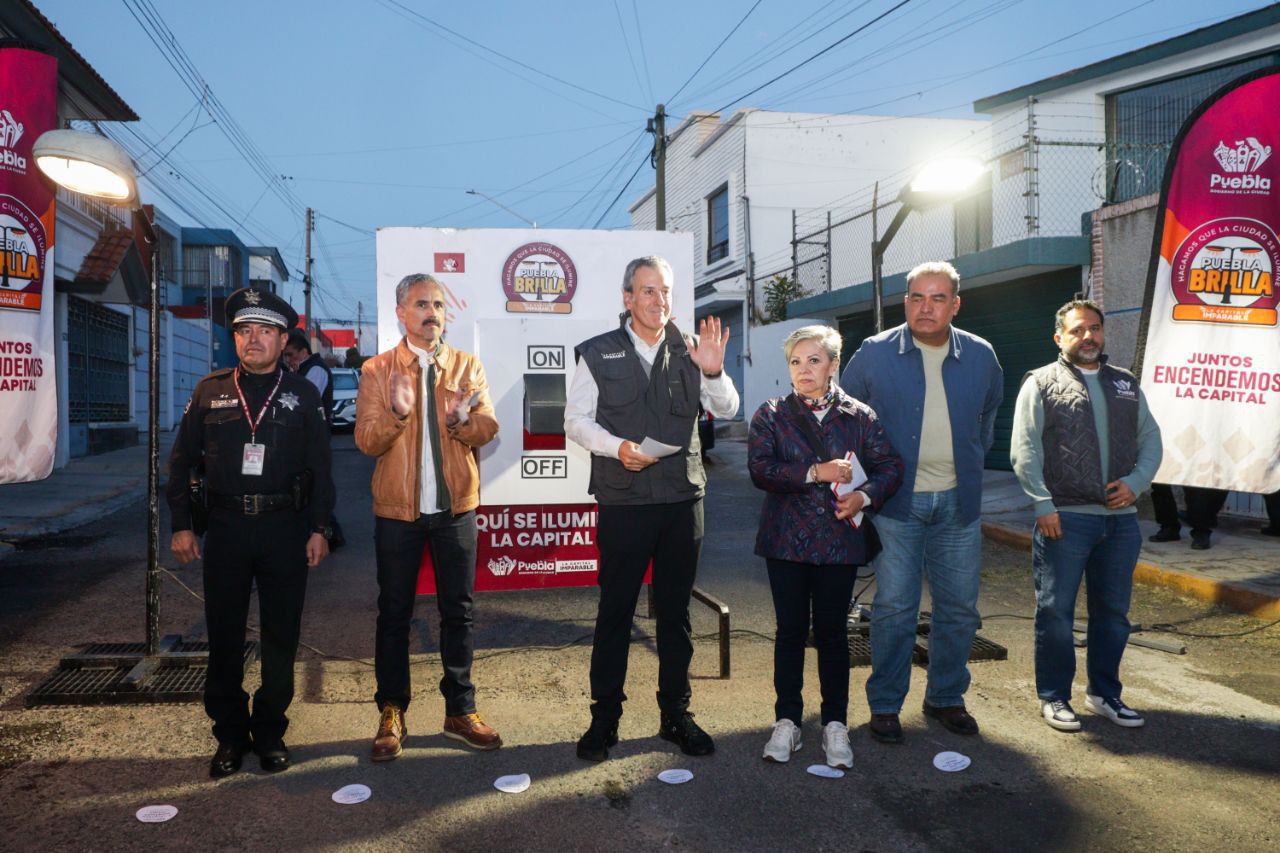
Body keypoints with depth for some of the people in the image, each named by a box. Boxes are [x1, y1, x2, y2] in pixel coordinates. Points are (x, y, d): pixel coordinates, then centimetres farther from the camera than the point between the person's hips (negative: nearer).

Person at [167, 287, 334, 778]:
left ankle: (270, 732, 20)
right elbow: (181, 461, 8)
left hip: (285, 527, -1)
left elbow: (320, 468, 4)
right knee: (225, 635, 6)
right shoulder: (211, 391, 6)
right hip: (226, 526, 1)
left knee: (281, 635, 5)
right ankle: (229, 735, 21)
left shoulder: (302, 395, 4)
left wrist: (318, 528, -2)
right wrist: (181, 525, 2)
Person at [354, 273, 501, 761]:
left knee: (458, 611, 8)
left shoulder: (468, 367, 5)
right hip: (398, 508, -1)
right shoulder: (377, 370, 1)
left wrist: (461, 419, -28)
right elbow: (366, 440, -8)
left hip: (456, 506, 1)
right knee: (394, 614, 7)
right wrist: (396, 413, -27)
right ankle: (391, 715, 20)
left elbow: (487, 429, -6)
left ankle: (461, 712, 21)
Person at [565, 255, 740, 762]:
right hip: (623, 504, -2)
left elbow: (727, 409, 6)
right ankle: (604, 717, 17)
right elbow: (577, 419, 0)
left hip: (683, 501, 3)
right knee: (615, 611, 4)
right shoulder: (599, 354, 1)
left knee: (675, 612, 12)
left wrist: (713, 372, -14)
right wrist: (617, 446, -17)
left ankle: (675, 714, 25)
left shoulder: (688, 353, 7)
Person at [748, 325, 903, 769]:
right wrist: (814, 473, -19)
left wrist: (864, 496, -16)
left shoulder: (859, 416, 4)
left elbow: (890, 466, 3)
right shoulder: (770, 415, 3)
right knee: (791, 630, 8)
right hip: (786, 540, 0)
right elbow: (759, 468, -10)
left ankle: (835, 725, 19)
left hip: (839, 540, 0)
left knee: (833, 632, 8)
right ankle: (787, 722, 20)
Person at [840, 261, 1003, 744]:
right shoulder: (875, 354, -3)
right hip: (897, 501, -3)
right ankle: (884, 705, 13)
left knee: (959, 607, 10)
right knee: (893, 607, -1)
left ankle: (946, 698, 28)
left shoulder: (980, 356, 5)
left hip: (958, 503, 3)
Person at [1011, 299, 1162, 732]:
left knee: (1113, 612, 14)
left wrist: (1136, 481, -2)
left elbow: (1150, 439, 16)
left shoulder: (1126, 384, 16)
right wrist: (1043, 504, -14)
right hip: (1065, 517, -5)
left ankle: (1104, 693, 29)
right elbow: (1024, 450, -7)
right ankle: (1054, 697, 15)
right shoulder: (1041, 384, 0)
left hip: (1120, 518, 5)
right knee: (1056, 611, 1)